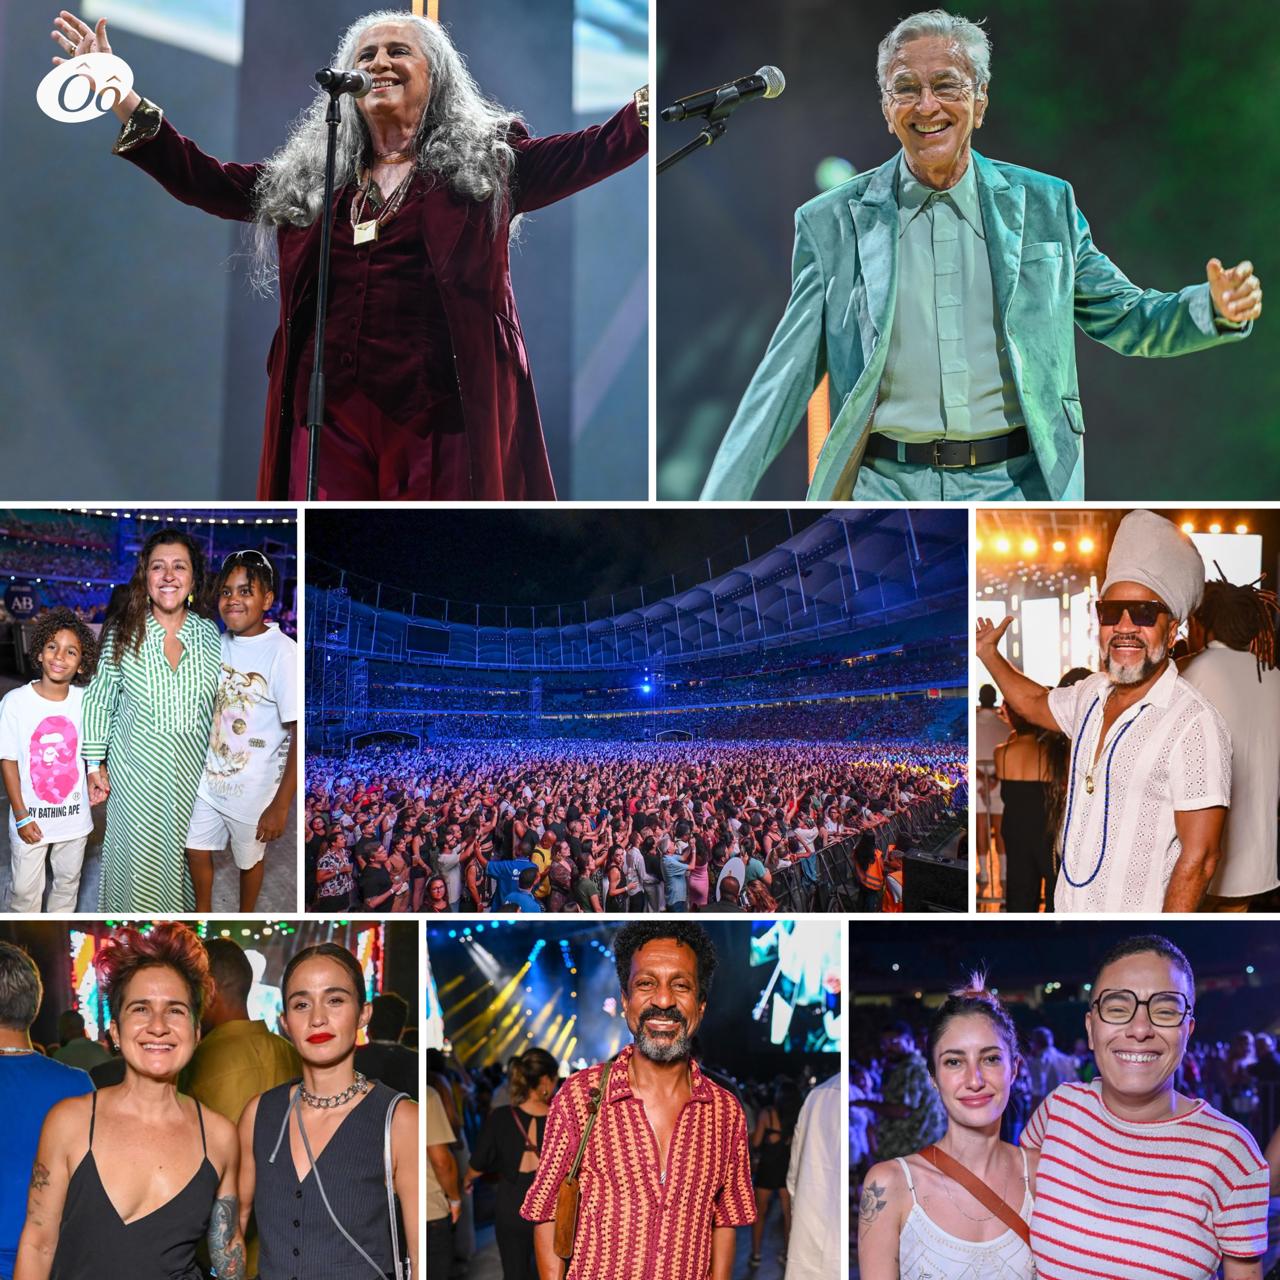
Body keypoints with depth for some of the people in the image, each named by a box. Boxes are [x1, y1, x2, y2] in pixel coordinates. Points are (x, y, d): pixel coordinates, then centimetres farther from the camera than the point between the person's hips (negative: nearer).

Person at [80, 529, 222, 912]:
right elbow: (99, 701, -2)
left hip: (193, 774, 2)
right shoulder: (122, 635, -9)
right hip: (136, 772, -2)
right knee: (139, 856, 7)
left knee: (183, 853, 13)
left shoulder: (210, 635, -3)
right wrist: (95, 766, -4)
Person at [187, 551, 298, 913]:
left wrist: (281, 805, -22)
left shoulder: (283, 654, -25)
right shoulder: (220, 644, -4)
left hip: (254, 788, -5)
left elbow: (301, 734, -23)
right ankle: (203, 910, 45)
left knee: (250, 858, 17)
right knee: (196, 849, 19)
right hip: (211, 776, 5)